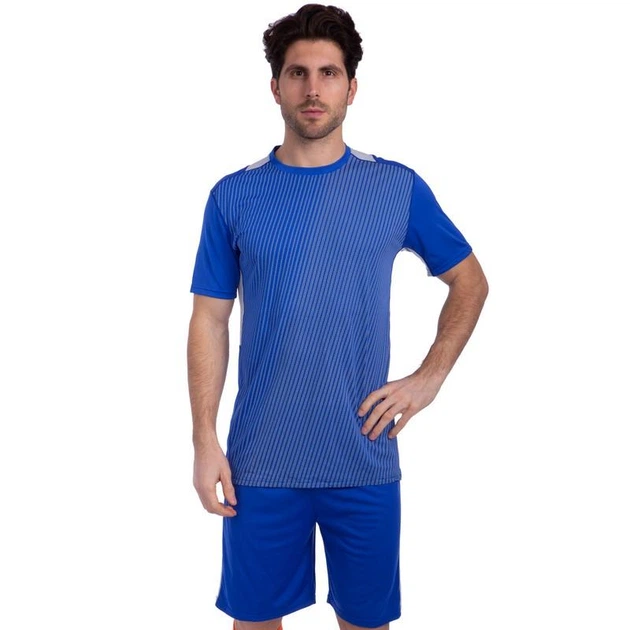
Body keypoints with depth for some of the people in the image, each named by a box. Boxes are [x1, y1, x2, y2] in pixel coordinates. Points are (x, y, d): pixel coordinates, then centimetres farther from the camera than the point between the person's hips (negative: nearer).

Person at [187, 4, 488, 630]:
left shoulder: (399, 188, -1)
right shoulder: (233, 196, -1)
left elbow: (470, 282, 9)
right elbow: (210, 322, 1)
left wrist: (429, 378, -3)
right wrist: (205, 442, -5)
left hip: (365, 458, 0)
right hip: (260, 461, 0)